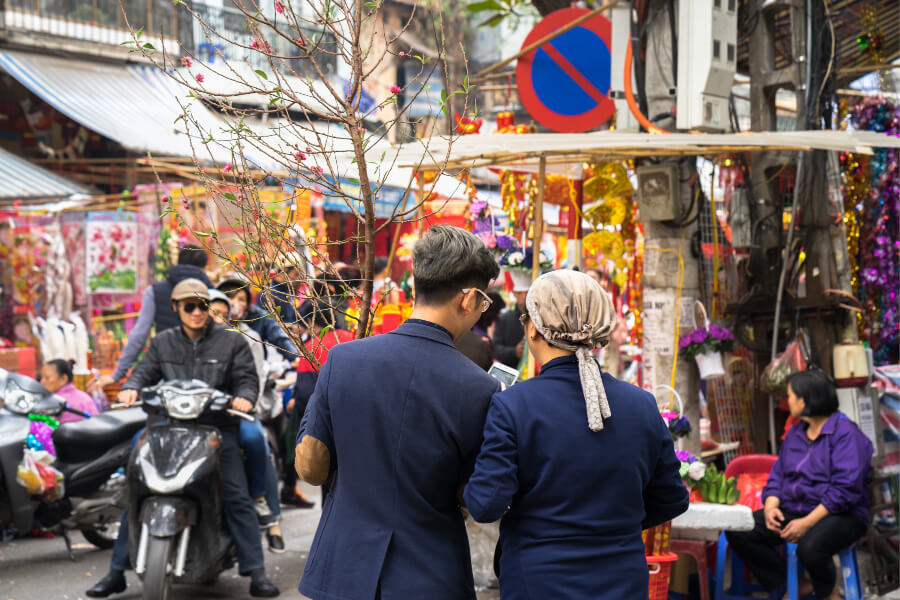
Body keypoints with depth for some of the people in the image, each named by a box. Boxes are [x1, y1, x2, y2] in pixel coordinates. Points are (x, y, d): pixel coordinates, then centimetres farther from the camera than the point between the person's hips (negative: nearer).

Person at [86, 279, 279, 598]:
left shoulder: (231, 342, 6)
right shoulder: (163, 343, 15)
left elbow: (247, 377, 2)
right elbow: (145, 371, 11)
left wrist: (244, 396, -20)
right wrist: (131, 388, -12)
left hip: (218, 430, -2)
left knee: (237, 499, -10)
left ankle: (256, 572, -4)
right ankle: (116, 571, 8)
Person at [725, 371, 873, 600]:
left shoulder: (846, 433, -10)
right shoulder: (794, 433, 17)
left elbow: (845, 489, -18)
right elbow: (777, 475, 18)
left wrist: (808, 522, -24)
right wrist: (770, 506, -5)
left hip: (839, 515, -7)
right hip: (792, 511, 8)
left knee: (809, 547, -39)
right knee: (736, 533, -12)